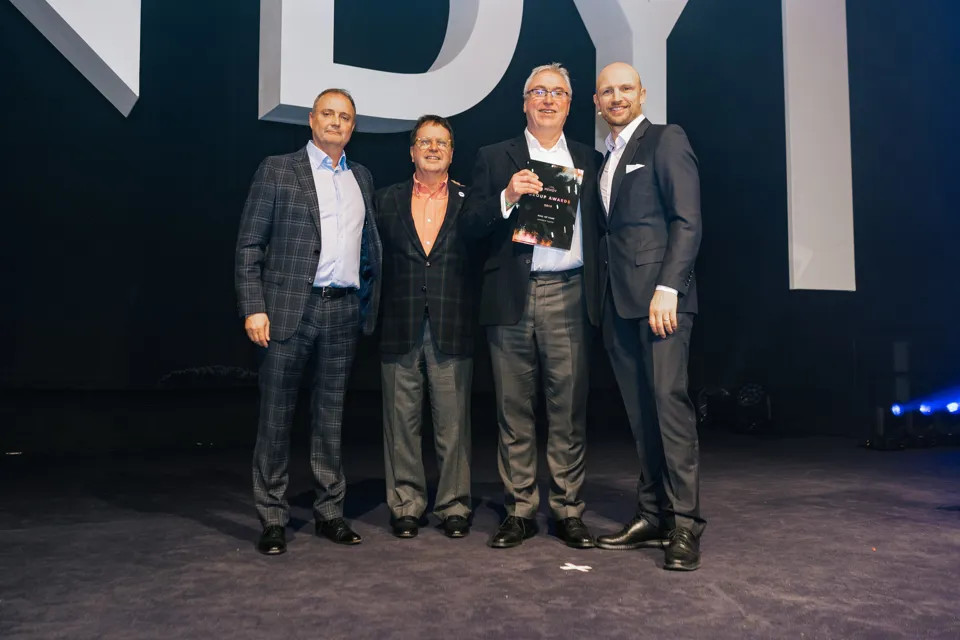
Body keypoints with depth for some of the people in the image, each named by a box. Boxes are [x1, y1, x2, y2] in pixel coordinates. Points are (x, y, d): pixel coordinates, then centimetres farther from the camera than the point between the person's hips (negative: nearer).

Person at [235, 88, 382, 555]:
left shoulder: (361, 178, 16)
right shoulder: (278, 170, 3)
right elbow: (249, 245, -1)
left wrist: (370, 301, 9)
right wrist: (253, 308, -10)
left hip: (344, 310, 4)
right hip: (291, 308, -4)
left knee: (330, 415, 11)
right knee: (276, 416, 2)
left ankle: (329, 512, 20)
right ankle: (272, 519, 13)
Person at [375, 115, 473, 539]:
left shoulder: (469, 202, 8)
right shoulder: (387, 201, 11)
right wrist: (373, 316, 0)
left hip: (452, 329, -1)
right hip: (400, 329, 1)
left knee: (453, 423, 3)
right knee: (401, 422, 7)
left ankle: (454, 506, 16)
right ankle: (406, 505, 19)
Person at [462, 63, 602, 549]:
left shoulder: (588, 160, 16)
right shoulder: (494, 158, 11)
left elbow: (596, 229, 12)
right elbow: (472, 227, 3)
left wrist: (597, 288, -1)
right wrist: (507, 196, -12)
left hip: (567, 297, 1)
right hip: (511, 298, 0)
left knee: (568, 410, 2)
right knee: (514, 410, 4)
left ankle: (568, 511, 13)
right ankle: (520, 512, 15)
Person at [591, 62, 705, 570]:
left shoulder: (666, 139, 2)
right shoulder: (604, 159, 23)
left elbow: (688, 219, -8)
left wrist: (668, 287, -17)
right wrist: (602, 299, 8)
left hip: (659, 293, -7)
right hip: (617, 300, 7)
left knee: (669, 400, -12)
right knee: (640, 413, 6)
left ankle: (685, 523, -6)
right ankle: (653, 515, 12)